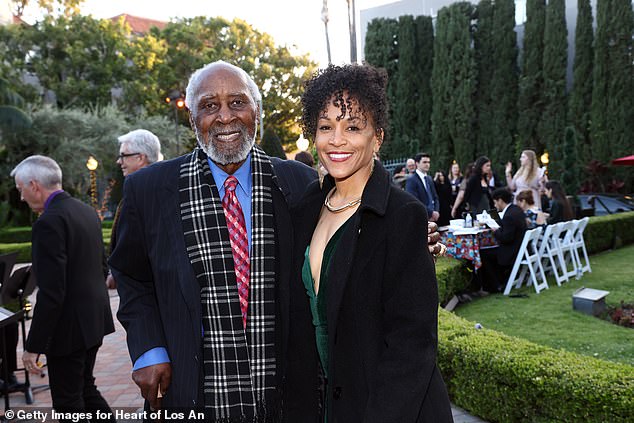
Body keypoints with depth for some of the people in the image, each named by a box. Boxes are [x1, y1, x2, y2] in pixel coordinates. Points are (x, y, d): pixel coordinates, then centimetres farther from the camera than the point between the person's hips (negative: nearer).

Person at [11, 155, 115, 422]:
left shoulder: (49, 222, -20)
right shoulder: (87, 211, 7)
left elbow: (51, 293, -23)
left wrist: (33, 347, -18)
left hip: (69, 327, -9)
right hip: (94, 318, 9)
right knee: (85, 389, 22)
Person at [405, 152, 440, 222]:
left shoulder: (429, 179, 15)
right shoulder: (411, 181, -10)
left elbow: (435, 197, 16)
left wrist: (436, 212, -2)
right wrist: (431, 213, -15)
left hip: (433, 218, 7)